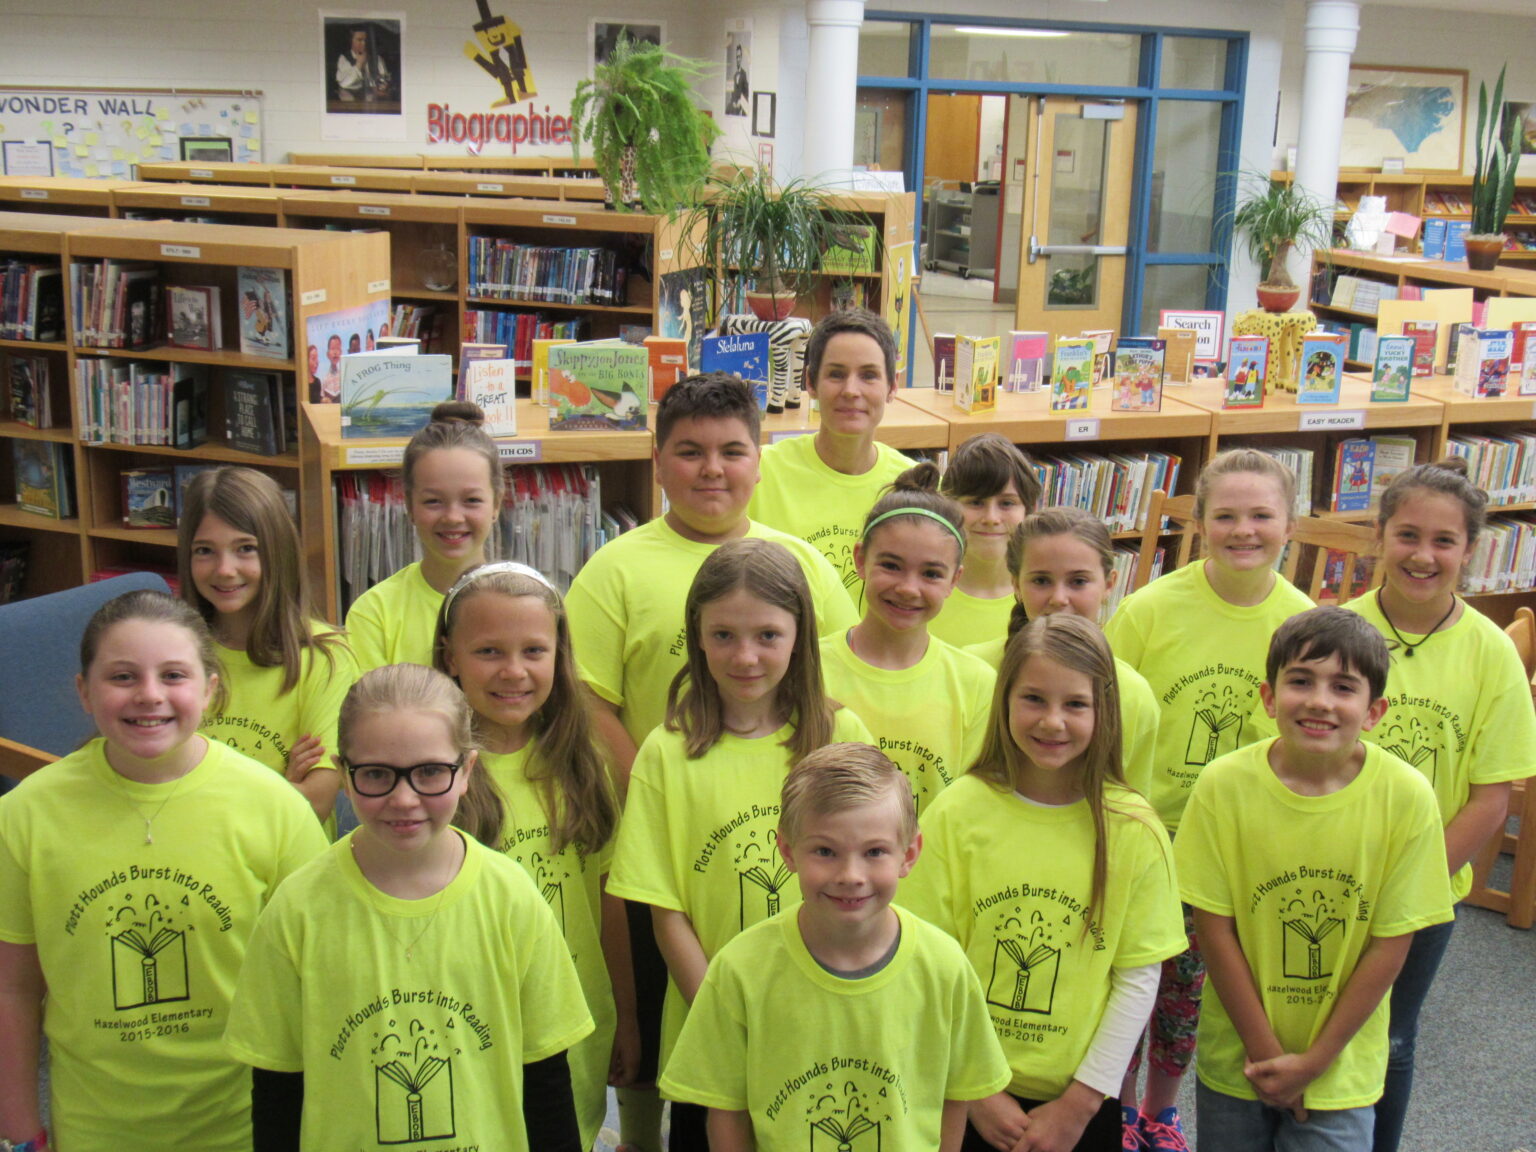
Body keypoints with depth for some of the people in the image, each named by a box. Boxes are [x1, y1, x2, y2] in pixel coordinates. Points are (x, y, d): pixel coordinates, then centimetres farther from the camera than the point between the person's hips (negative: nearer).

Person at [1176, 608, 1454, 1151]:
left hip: (1339, 1067, 0)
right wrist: (1265, 1050, -8)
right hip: (1236, 1059, 1)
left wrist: (1314, 1060, -8)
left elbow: (1390, 945, -10)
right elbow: (1215, 928, -9)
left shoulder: (1407, 797, -15)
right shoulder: (1225, 784, -15)